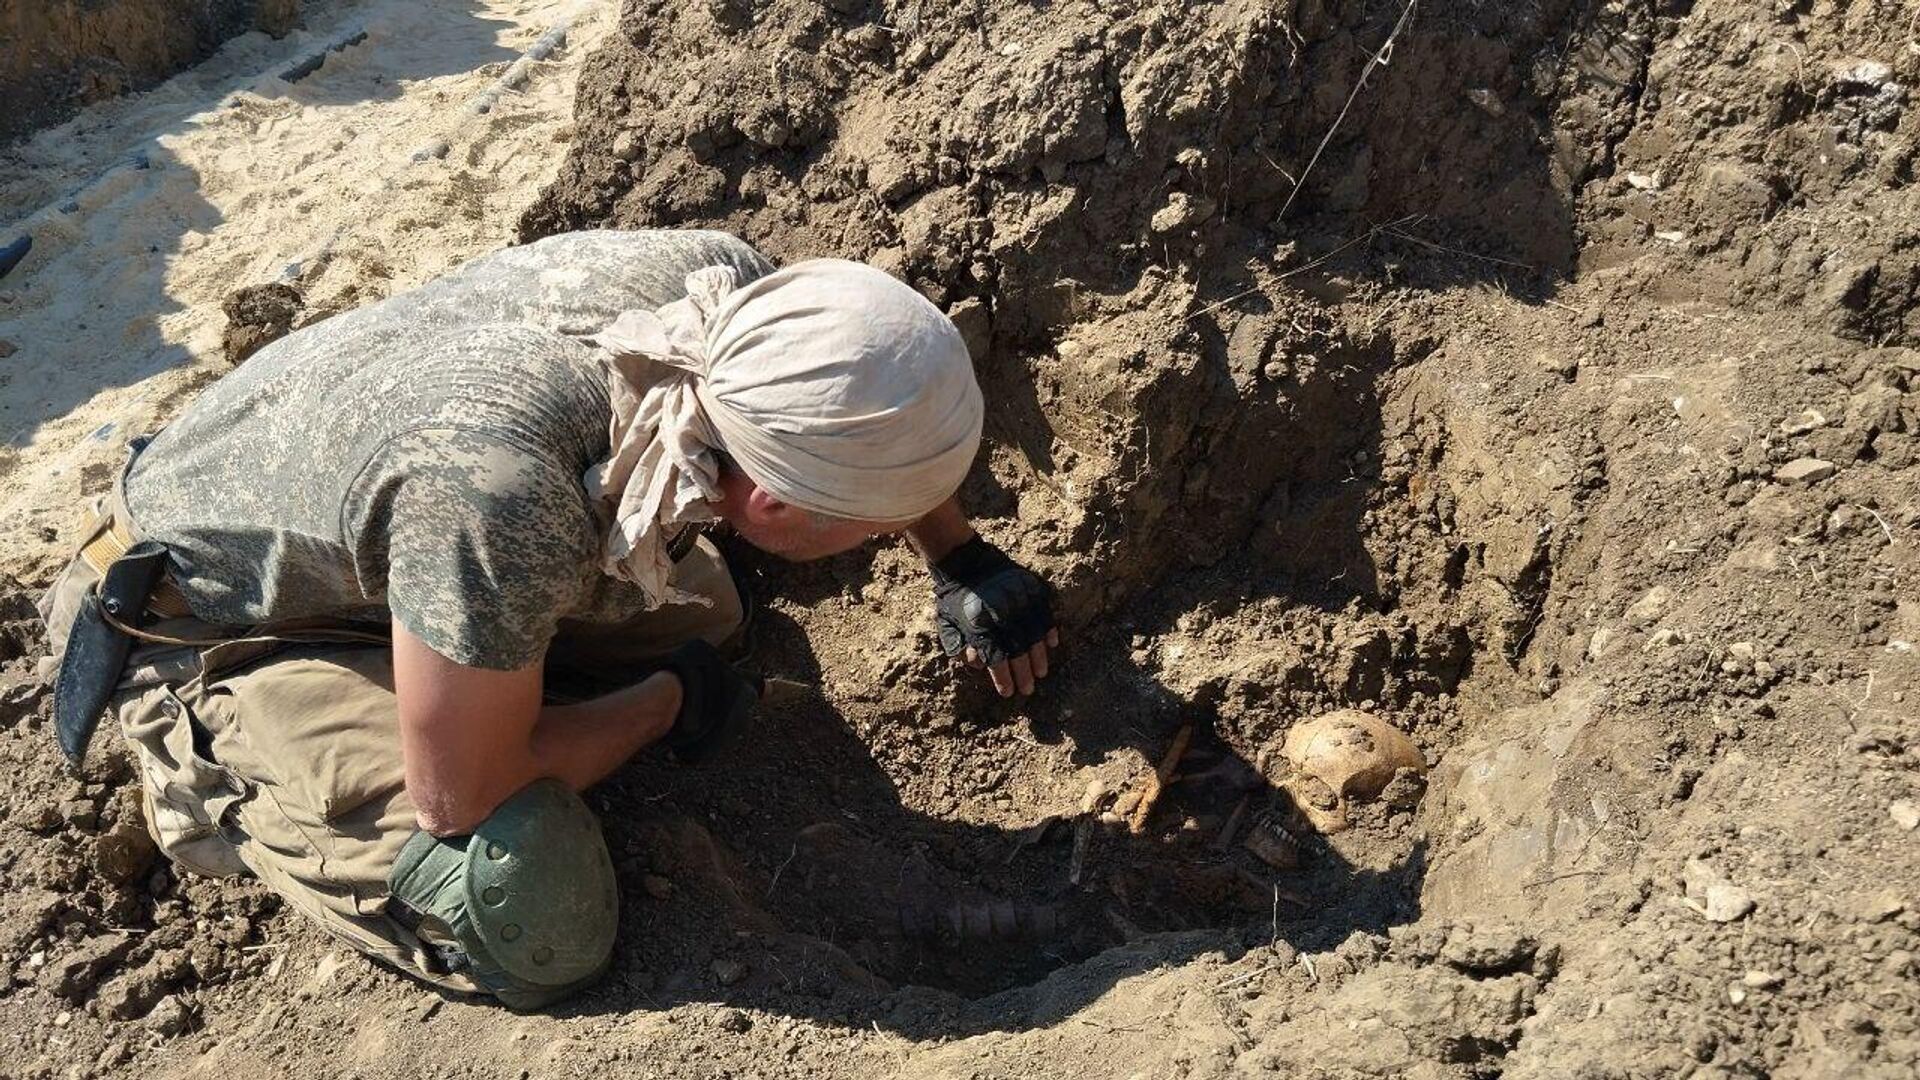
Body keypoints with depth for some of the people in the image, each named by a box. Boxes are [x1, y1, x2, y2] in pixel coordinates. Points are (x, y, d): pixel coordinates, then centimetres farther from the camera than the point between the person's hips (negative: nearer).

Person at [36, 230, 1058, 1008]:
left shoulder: (723, 280, -24)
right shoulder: (501, 494, -44)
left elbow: (882, 404, 2)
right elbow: (457, 795, -27)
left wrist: (963, 560, 5)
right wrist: (670, 700, -13)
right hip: (205, 622, -6)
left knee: (697, 612, 10)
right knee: (542, 925, -20)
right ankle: (209, 776, 2)